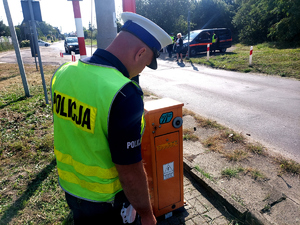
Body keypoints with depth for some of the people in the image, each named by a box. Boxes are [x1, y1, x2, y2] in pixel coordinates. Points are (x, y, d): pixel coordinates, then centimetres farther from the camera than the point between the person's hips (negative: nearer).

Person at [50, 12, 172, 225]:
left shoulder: (63, 72, -9)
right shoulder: (123, 94, -33)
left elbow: (68, 132, 4)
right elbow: (130, 173, -26)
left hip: (69, 187, 6)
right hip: (106, 199, -6)